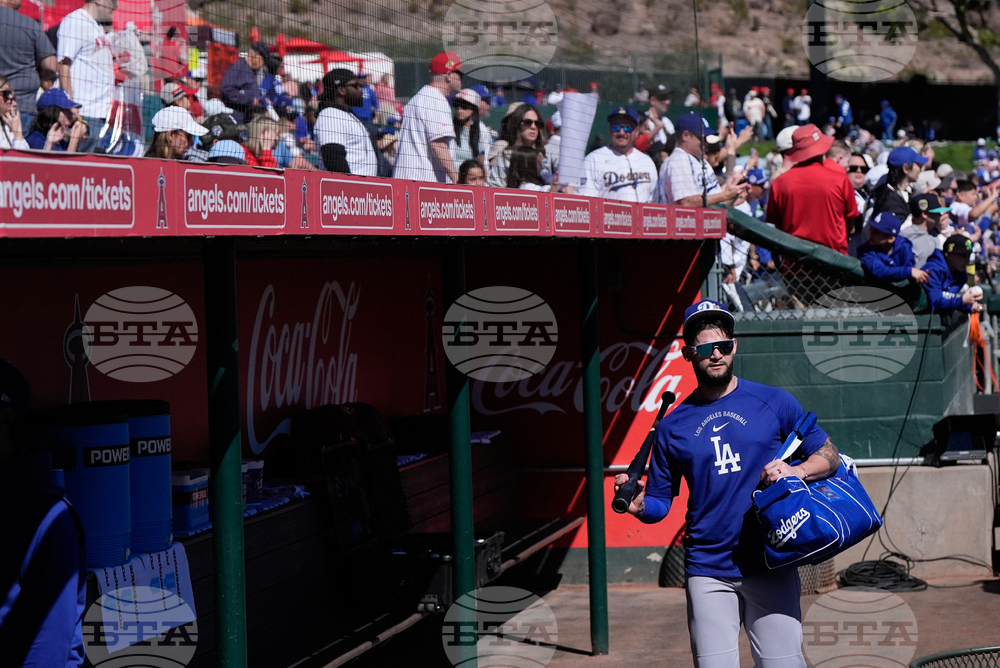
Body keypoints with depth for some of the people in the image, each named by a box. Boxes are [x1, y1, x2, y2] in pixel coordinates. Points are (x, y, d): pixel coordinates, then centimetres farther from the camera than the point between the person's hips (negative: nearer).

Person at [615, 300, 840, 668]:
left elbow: (829, 455, 7)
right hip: (708, 572, 1)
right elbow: (660, 502, 12)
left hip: (770, 566, -1)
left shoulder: (774, 403, 5)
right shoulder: (672, 426, 8)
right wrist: (639, 505, -11)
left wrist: (797, 470, -13)